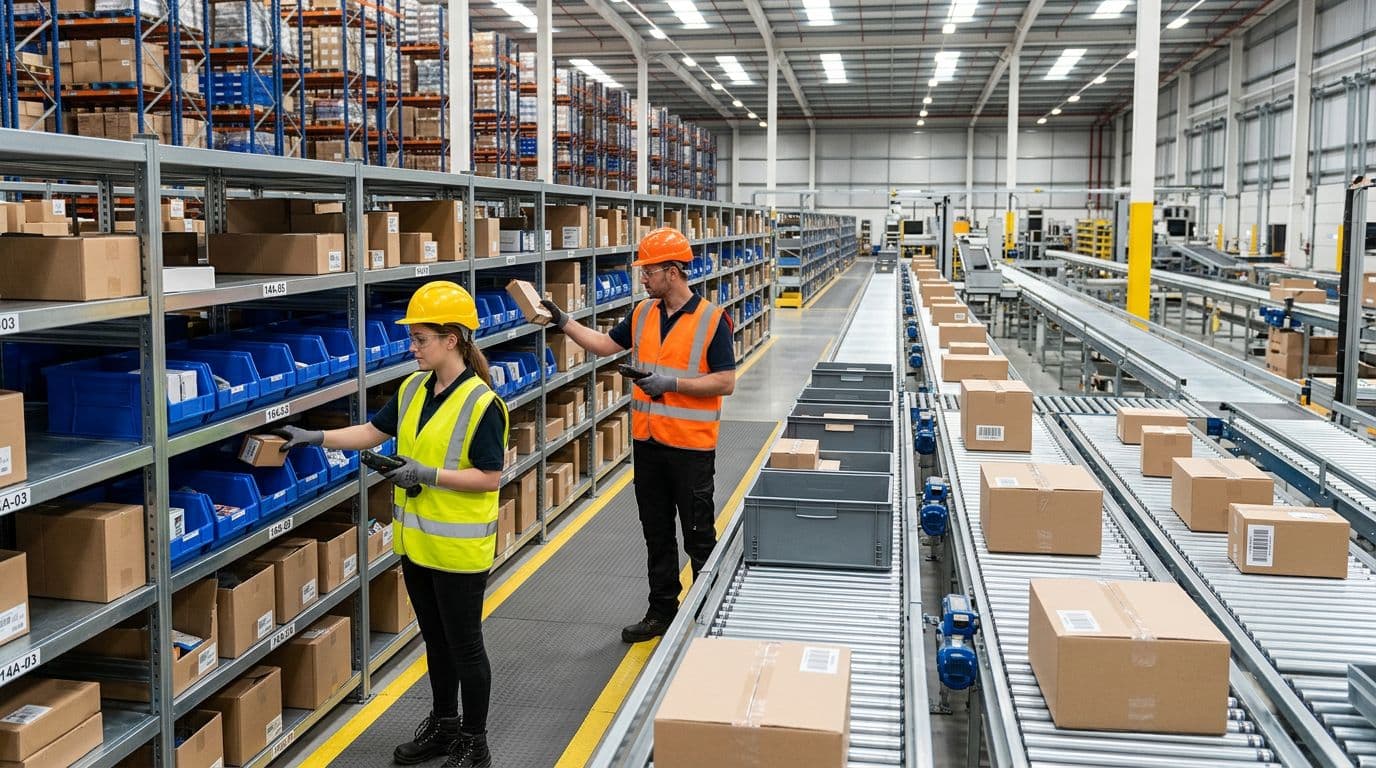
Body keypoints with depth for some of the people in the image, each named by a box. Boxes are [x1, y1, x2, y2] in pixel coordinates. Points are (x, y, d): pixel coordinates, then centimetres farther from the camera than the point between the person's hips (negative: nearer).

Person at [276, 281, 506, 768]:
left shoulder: (481, 404, -19)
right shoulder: (412, 390, 4)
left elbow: (490, 478, -19)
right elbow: (374, 431, 14)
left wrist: (428, 475, -25)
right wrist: (317, 438, 4)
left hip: (459, 548, -7)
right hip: (416, 541, 8)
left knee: (464, 644, 5)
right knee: (435, 638, 20)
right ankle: (443, 724, 37)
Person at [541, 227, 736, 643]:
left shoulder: (711, 320, -13)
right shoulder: (643, 313, 6)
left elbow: (726, 382, -15)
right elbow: (606, 344, 18)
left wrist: (671, 383, -20)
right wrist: (564, 322, 9)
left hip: (691, 447, -6)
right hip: (648, 443, 6)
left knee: (699, 535, 5)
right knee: (656, 535, 15)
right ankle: (662, 611, 28)